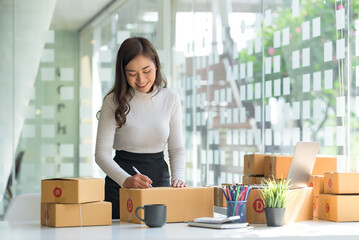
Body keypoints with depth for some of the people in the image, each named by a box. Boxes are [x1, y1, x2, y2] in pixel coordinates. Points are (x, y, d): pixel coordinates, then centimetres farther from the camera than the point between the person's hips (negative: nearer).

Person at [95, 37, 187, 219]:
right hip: (121, 185, -2)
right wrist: (125, 180, -28)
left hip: (159, 178, 3)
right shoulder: (114, 101, -5)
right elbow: (102, 152, -11)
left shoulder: (171, 99, 4)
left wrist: (178, 177, -12)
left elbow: (177, 148, 8)